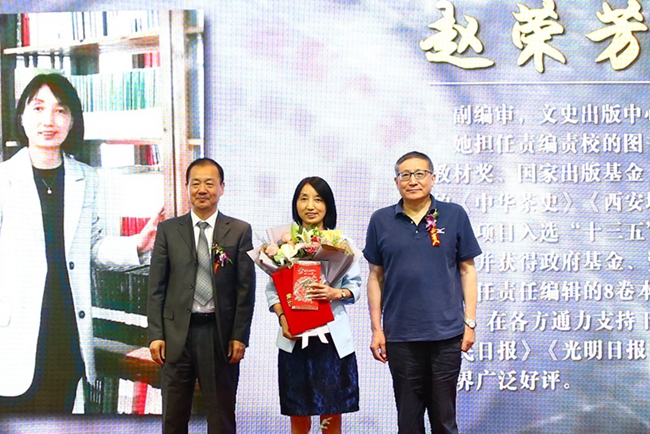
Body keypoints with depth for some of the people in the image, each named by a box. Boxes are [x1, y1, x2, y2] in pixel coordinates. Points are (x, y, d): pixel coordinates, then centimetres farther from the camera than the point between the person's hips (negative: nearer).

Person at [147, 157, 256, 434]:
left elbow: (246, 287, 0)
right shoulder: (168, 230, 5)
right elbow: (156, 287, 3)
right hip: (177, 334, 1)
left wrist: (239, 336, -6)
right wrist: (155, 335, -3)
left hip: (221, 334, -1)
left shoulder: (240, 231, 2)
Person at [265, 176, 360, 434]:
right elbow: (272, 288, 3)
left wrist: (337, 293, -18)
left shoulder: (341, 242, 3)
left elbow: (355, 284, 3)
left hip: (332, 338, 0)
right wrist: (282, 318, -13)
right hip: (294, 339, 0)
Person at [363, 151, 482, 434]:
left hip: (446, 333, -1)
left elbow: (467, 270, 4)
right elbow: (376, 276, 7)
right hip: (400, 336, 1)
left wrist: (469, 322, -1)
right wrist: (376, 328, 4)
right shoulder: (381, 221, 3)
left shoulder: (454, 215, 0)